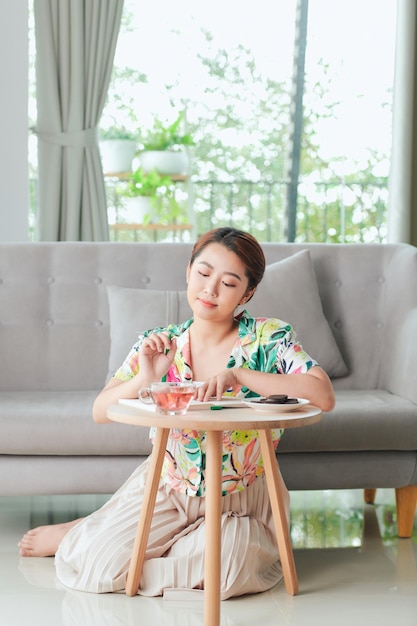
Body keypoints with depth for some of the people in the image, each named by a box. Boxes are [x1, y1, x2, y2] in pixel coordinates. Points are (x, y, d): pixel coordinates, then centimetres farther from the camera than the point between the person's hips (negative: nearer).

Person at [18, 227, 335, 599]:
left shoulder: (269, 337, -12)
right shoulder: (160, 345, -5)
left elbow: (323, 396, -26)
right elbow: (100, 412, -9)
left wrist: (238, 375, -31)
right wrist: (145, 377, -29)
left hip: (241, 501, 0)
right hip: (168, 488, 1)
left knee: (229, 571, -30)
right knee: (95, 566, -17)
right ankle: (90, 537, 22)